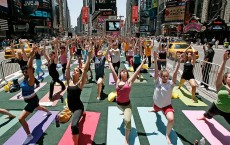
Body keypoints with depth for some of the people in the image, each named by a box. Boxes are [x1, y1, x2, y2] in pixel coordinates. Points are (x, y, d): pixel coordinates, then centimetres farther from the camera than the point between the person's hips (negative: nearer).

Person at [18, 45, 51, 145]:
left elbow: (30, 67, -38)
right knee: (38, 107, 37)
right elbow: (27, 67, -5)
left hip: (32, 100, -10)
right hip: (29, 100, 10)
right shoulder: (24, 79, -5)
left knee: (21, 118, -16)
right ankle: (48, 112, 68)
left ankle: (29, 136, 0)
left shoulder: (30, 80, -25)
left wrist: (31, 56, -46)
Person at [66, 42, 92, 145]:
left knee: (74, 125, -28)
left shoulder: (80, 83, -15)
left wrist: (89, 56, -25)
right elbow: (67, 68, -4)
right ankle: (81, 114, 76)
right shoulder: (69, 81, -2)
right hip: (71, 106, 7)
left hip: (78, 107, -7)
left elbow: (85, 70, -23)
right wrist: (71, 56, -2)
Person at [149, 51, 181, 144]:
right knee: (156, 110, 36)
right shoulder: (158, 81, -18)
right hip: (157, 103, 2)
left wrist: (178, 63, -45)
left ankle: (167, 135, 0)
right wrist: (155, 60, -41)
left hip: (167, 105, -2)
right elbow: (156, 71, -30)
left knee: (171, 119, -26)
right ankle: (155, 110, 78)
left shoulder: (171, 83, -20)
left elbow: (175, 74, -34)